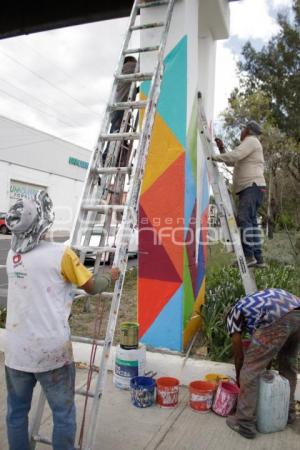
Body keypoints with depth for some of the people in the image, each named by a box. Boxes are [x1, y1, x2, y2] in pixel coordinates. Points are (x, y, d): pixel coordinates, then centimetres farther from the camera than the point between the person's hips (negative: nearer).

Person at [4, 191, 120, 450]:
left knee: (17, 411, 20)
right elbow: (91, 287, -3)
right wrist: (111, 277, 15)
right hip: (51, 351, -5)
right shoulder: (60, 253, -13)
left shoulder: (12, 256, 3)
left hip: (17, 350, 5)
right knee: (63, 413, 13)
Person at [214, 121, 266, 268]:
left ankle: (249, 255, -25)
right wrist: (221, 148, 20)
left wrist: (214, 157, -11)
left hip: (252, 187, -10)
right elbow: (230, 162, 31)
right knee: (251, 221, 5)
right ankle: (258, 258, 3)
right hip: (249, 188, 10)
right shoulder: (249, 144, 29)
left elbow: (234, 155, -18)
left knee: (244, 219, -20)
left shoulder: (251, 141, -2)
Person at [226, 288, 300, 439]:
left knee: (250, 371, 9)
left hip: (278, 319, -7)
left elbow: (239, 355, 26)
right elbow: (269, 345, 44)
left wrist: (239, 379, 42)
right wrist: (266, 367, 53)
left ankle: (244, 424, 18)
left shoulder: (233, 315, 23)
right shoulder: (259, 303, 41)